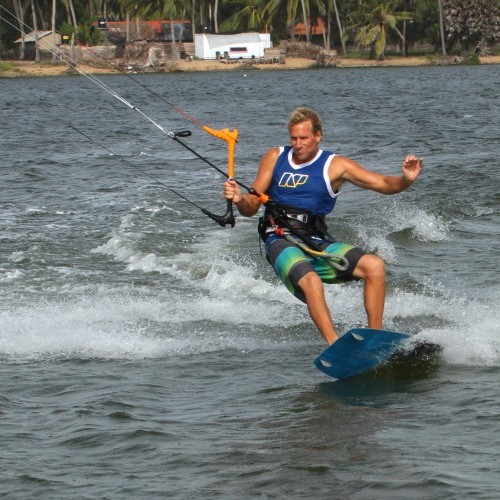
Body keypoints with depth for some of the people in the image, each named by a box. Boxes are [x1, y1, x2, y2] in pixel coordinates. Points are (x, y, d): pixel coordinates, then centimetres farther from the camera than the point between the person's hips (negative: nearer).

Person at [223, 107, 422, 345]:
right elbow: (251, 208, 8)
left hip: (317, 243, 2)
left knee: (374, 265, -19)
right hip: (281, 242, -2)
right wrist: (239, 199, -16)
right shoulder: (275, 158, 8)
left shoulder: (335, 165, 4)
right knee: (311, 281, -33)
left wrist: (406, 180, -23)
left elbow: (384, 184, -1)